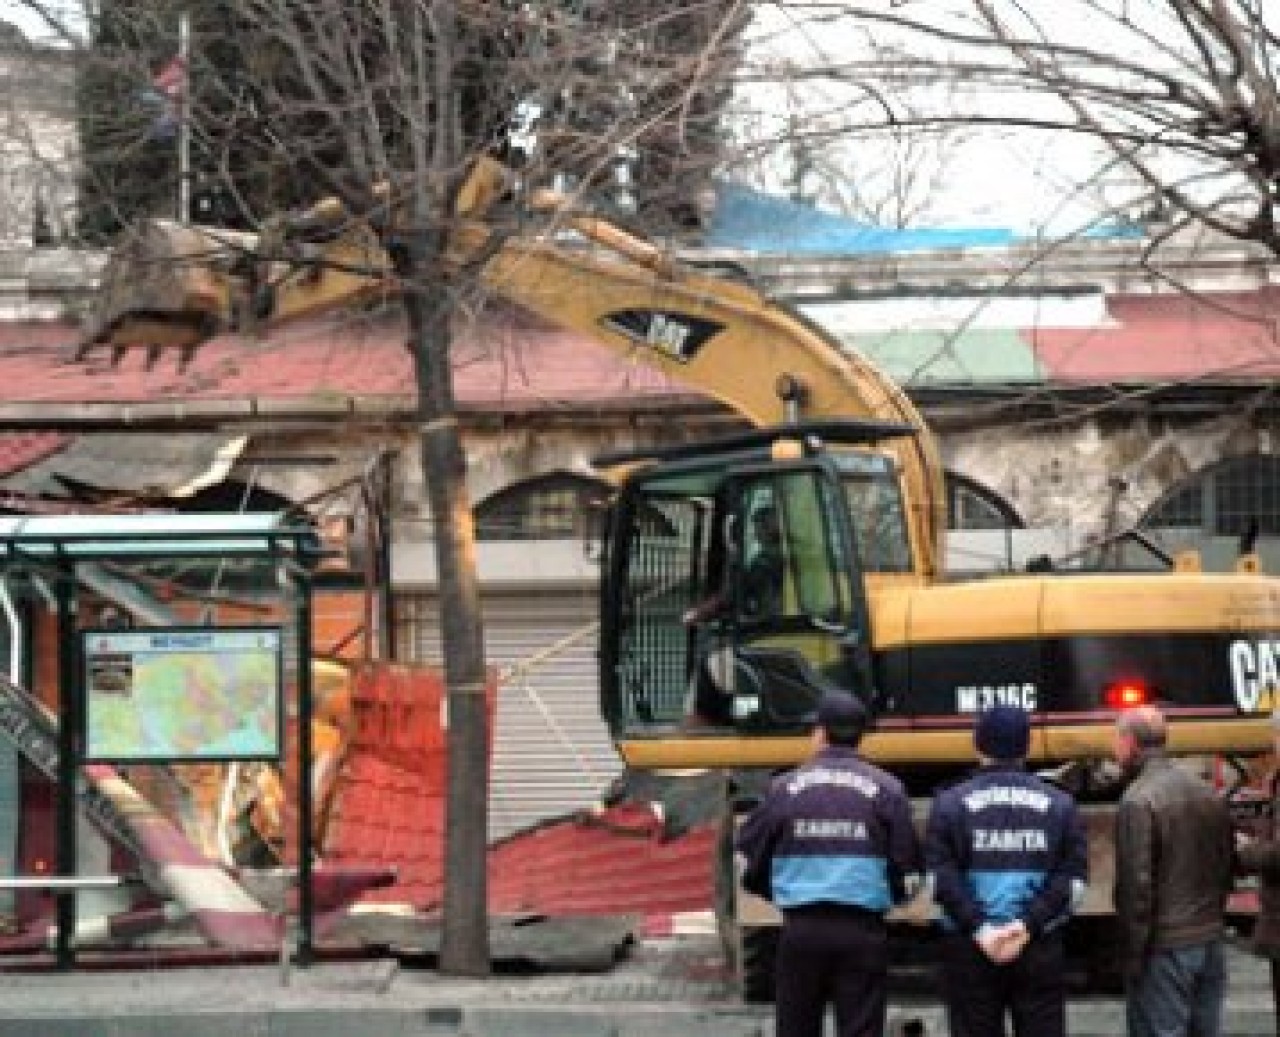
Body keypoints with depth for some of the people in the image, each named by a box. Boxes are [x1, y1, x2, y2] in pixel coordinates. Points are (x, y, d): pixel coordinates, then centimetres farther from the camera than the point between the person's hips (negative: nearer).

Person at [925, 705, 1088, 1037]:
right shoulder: (1059, 804, 5)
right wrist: (1029, 925, -9)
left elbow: (942, 878, -9)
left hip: (969, 948, -1)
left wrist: (979, 929, -10)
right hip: (1040, 948, 1)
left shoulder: (950, 803, 0)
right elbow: (1072, 879, -3)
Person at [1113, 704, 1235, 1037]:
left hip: (1164, 947, -8)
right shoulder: (1208, 794, 10)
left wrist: (1132, 955, -11)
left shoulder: (1138, 800, -15)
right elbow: (1226, 866, 15)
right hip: (1210, 943, 8)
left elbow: (1136, 884, -17)